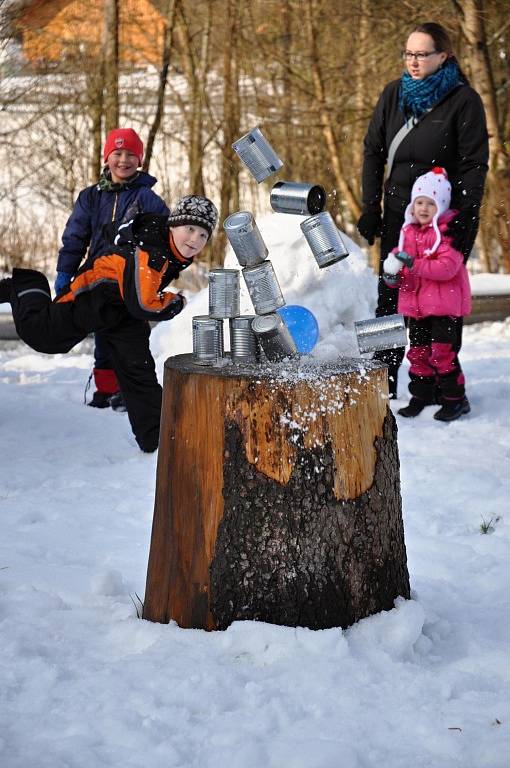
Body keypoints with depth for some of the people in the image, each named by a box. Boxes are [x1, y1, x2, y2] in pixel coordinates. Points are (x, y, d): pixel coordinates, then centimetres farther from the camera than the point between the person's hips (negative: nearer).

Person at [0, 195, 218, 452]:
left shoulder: (180, 251, -10)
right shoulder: (147, 252, -38)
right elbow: (141, 305, -40)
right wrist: (175, 303, -24)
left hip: (126, 312, 7)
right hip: (92, 299, -7)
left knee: (139, 368, 1)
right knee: (39, 333, 6)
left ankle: (155, 440, 5)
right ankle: (26, 287, 34)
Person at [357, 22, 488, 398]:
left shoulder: (463, 100, -7)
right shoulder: (394, 95, 7)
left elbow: (475, 164, -10)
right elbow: (373, 151, 11)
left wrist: (463, 218, -17)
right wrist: (370, 208, 3)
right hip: (399, 214, 5)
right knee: (390, 299, 4)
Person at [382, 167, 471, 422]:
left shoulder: (448, 232, -12)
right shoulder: (408, 232, 10)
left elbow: (447, 267, -22)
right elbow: (400, 257, 18)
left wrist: (414, 264, -27)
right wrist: (392, 273, -5)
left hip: (445, 305, -7)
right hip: (416, 305, 7)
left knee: (443, 352, -7)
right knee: (418, 352, 12)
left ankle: (455, 398, 4)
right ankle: (421, 396, 23)